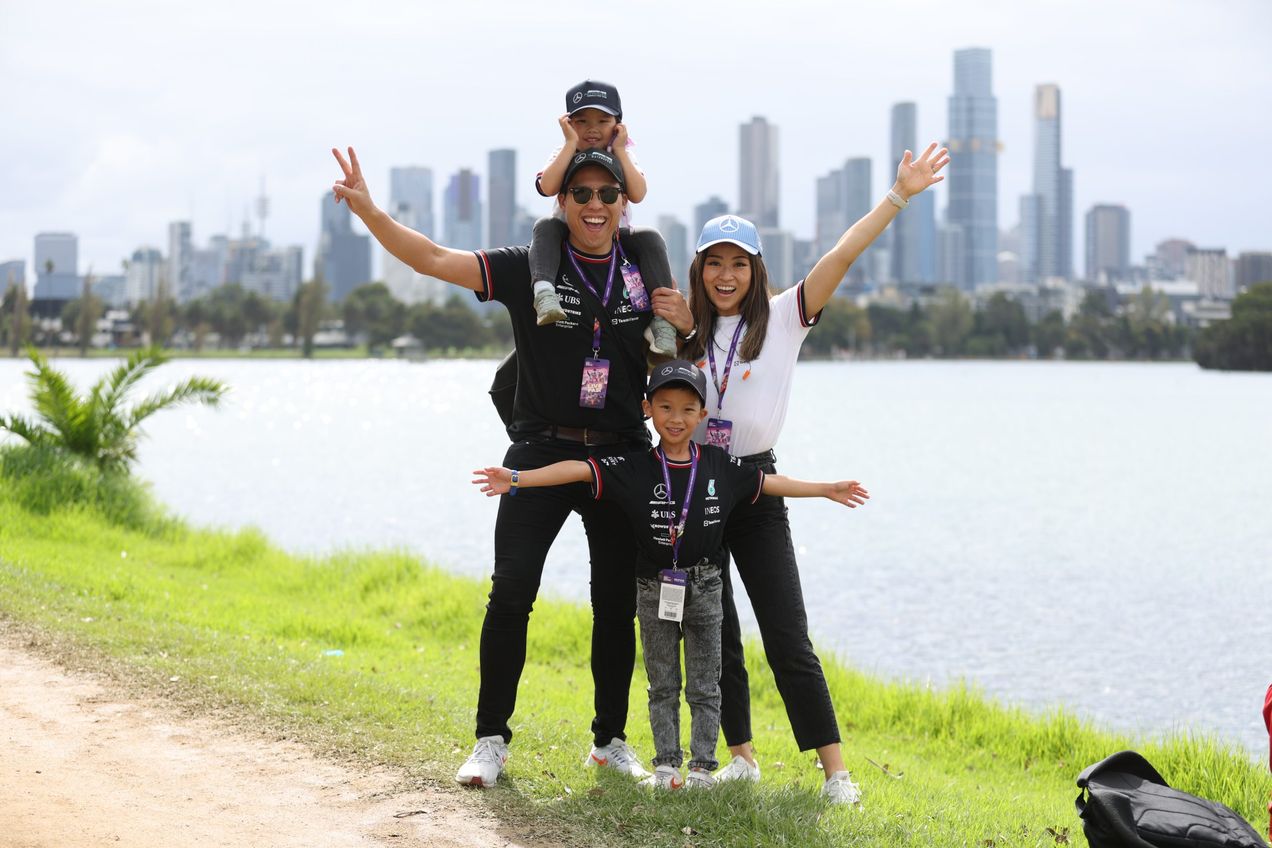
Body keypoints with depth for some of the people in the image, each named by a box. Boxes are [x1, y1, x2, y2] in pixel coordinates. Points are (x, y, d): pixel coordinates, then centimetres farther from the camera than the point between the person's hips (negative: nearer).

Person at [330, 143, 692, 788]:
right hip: (541, 451, -2)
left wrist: (686, 323, -6)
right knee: (511, 591, -10)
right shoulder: (528, 270, 0)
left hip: (621, 456, 2)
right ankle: (491, 740, 0)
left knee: (617, 602, 6)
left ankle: (610, 740, 21)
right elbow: (436, 260, -8)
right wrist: (368, 210, -21)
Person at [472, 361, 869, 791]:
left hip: (703, 589, 1)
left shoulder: (721, 467, -2)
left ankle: (702, 764, 14)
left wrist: (828, 490, 11)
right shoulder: (634, 468, -9)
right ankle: (666, 764, 17)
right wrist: (516, 479, -24)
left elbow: (771, 482, 8)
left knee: (704, 687, 6)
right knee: (662, 685, 9)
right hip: (655, 589, -1)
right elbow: (578, 470, -15)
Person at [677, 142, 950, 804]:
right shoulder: (681, 328, 5)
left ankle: (835, 770, -3)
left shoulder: (782, 319, -2)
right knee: (713, 637, 8)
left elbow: (841, 256, -8)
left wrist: (899, 196, -13)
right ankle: (741, 756, 19)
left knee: (787, 638, -5)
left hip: (755, 487, -3)